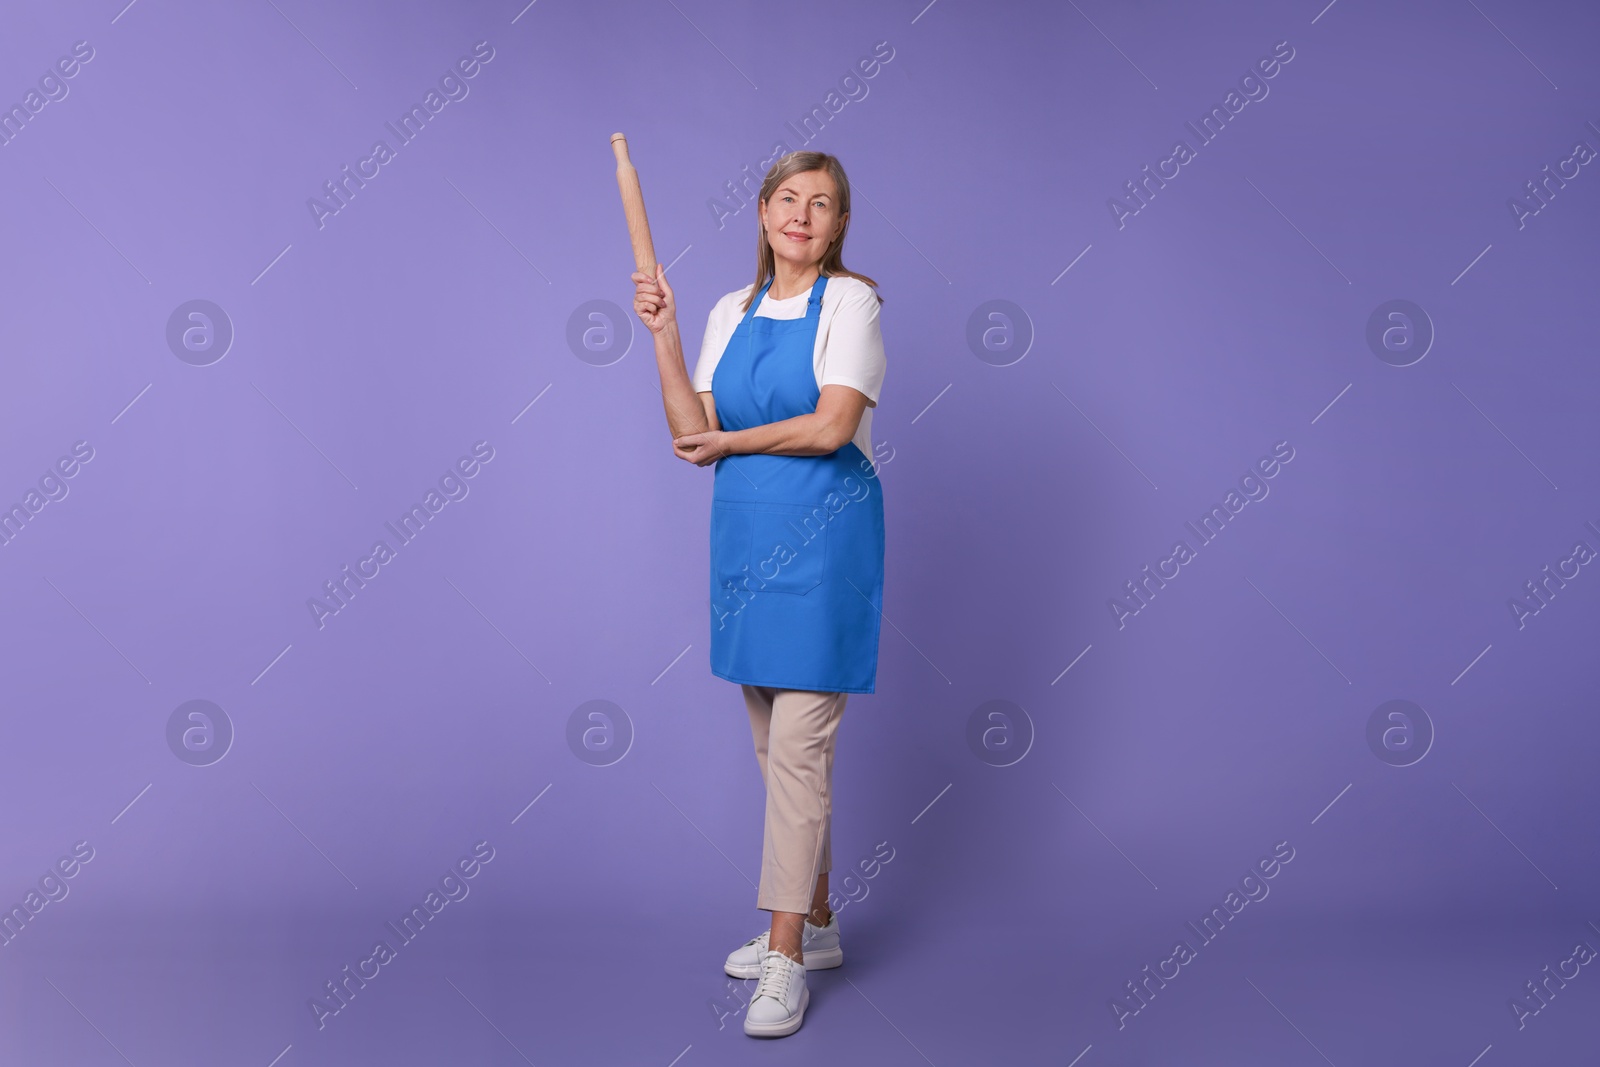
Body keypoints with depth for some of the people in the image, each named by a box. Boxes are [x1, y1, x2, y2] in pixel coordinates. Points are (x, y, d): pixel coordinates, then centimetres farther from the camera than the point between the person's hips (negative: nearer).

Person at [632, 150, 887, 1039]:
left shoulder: (850, 300, -4)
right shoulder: (730, 313, 12)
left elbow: (832, 425, -16)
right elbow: (696, 437, 4)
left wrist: (729, 442, -5)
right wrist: (663, 336, -3)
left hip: (822, 538, -6)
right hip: (745, 536, 7)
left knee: (798, 746, -7)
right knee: (775, 746, 13)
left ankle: (785, 959, 0)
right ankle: (814, 922, 28)